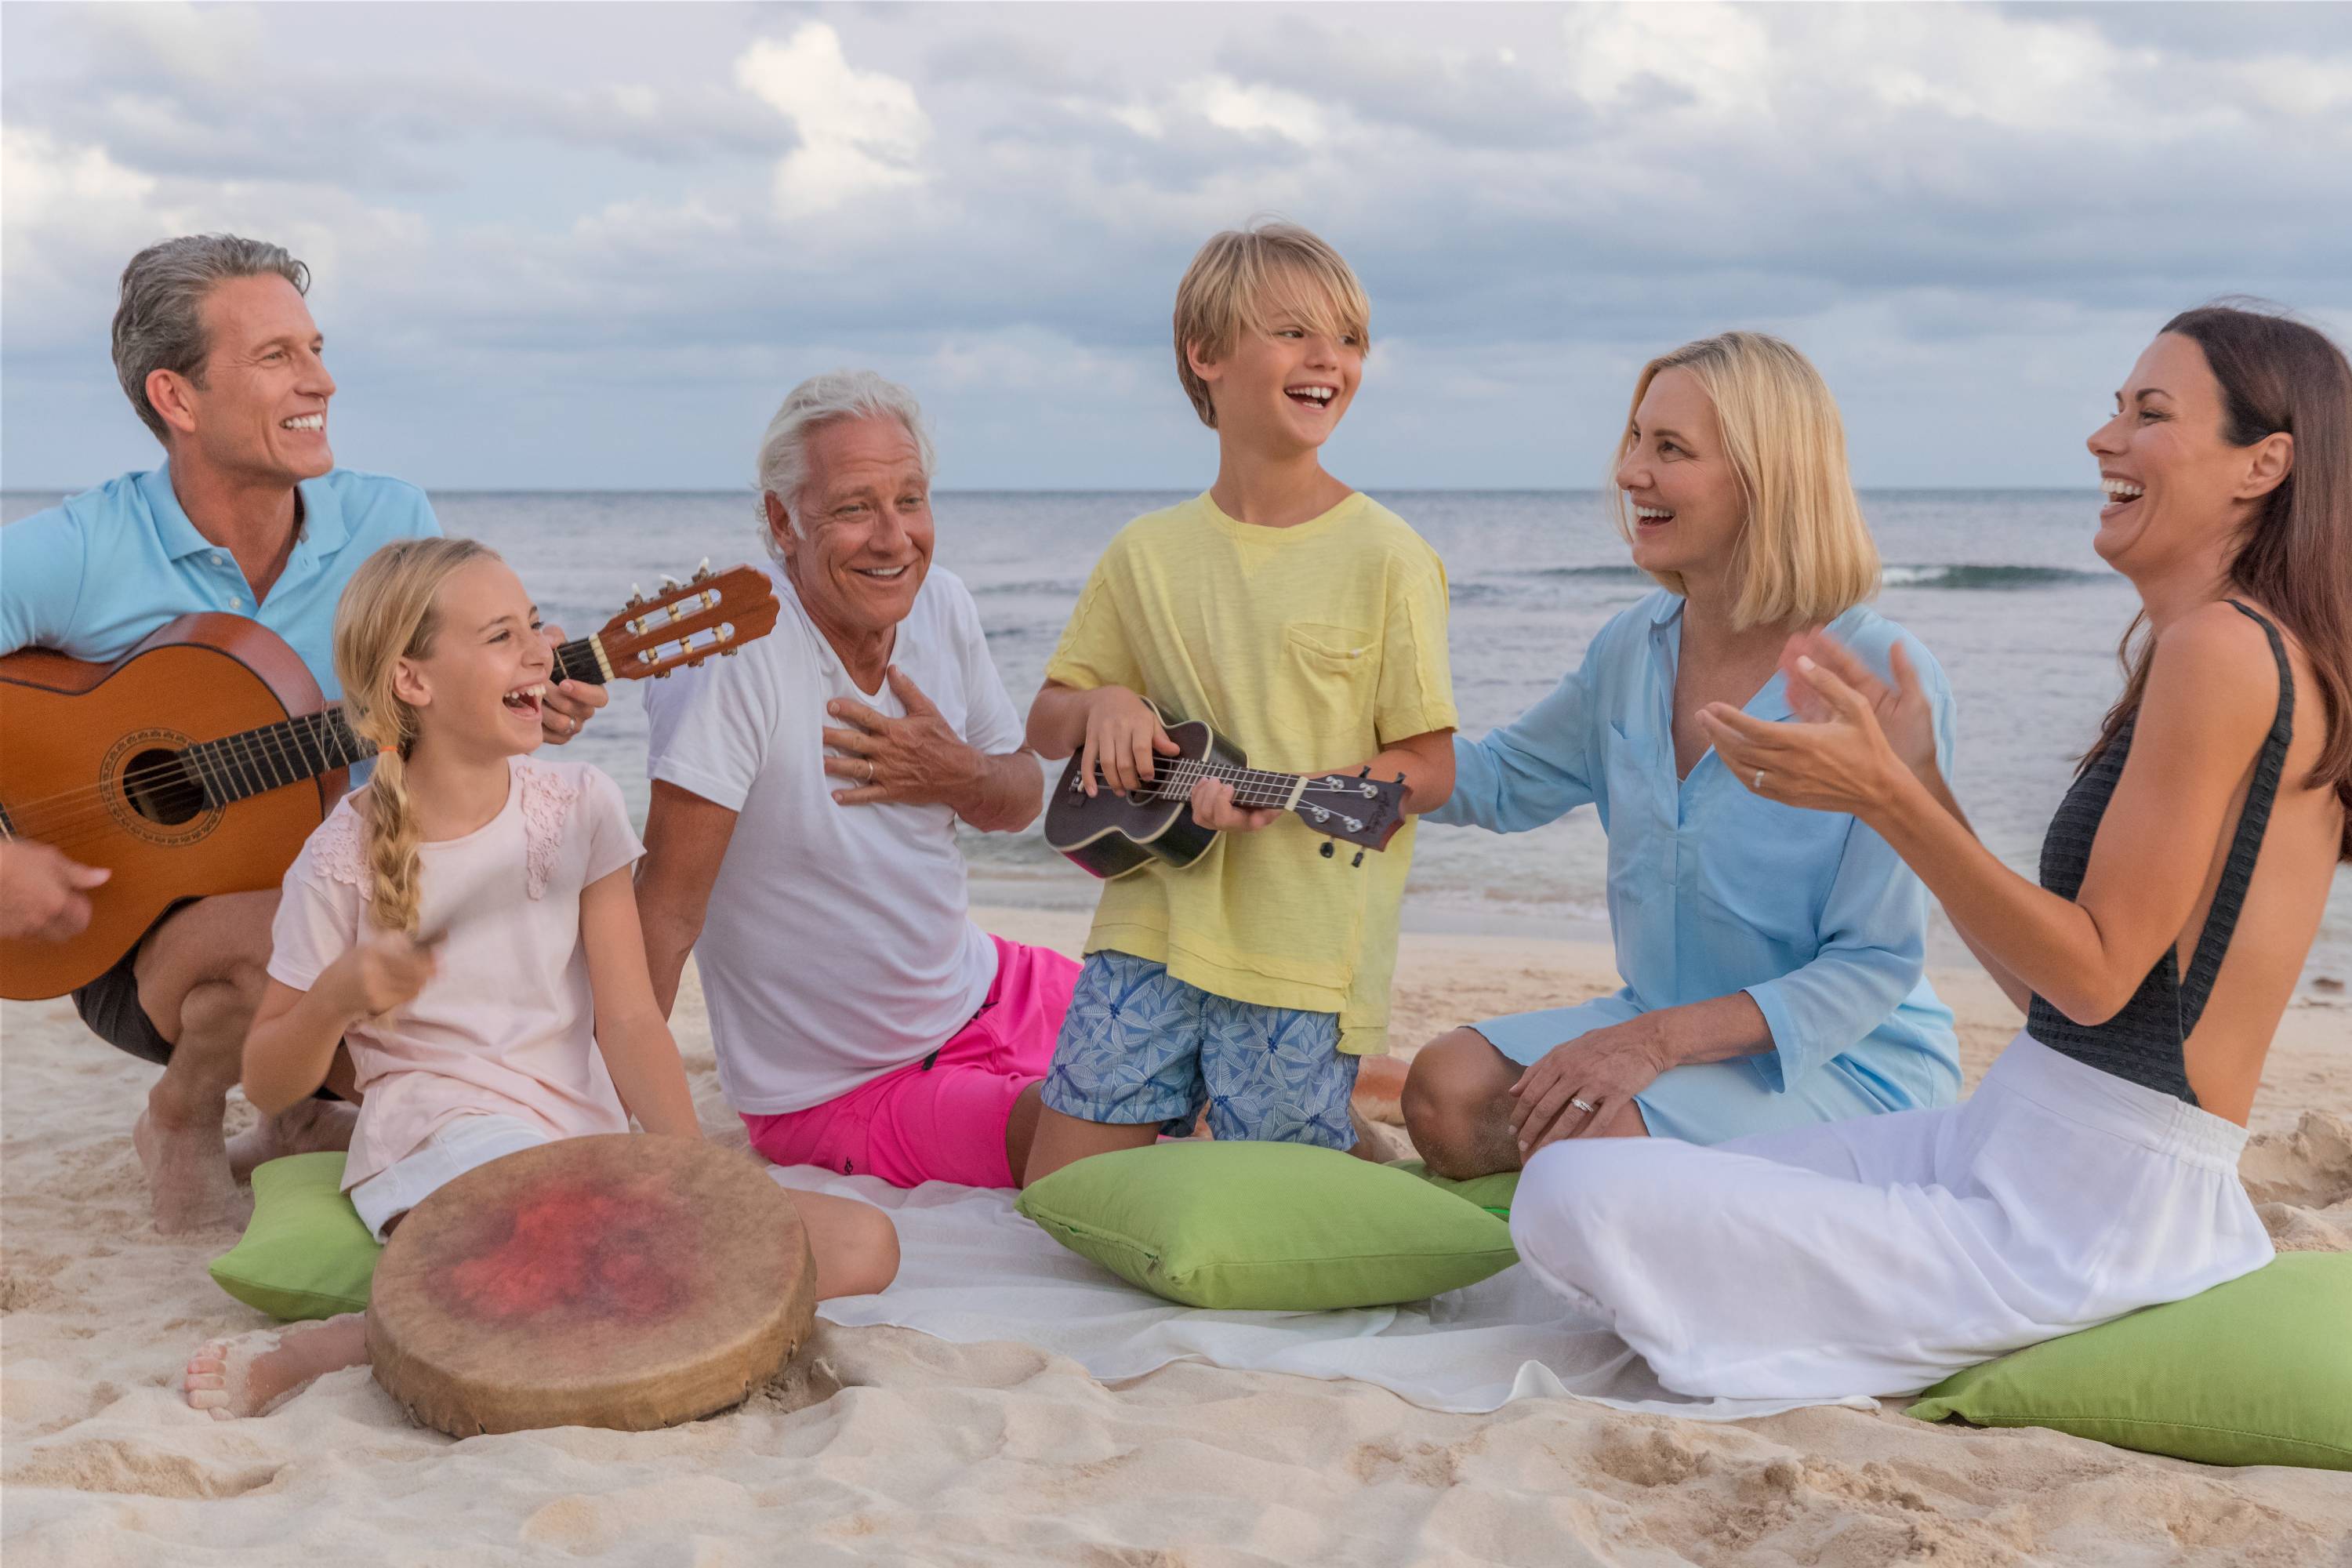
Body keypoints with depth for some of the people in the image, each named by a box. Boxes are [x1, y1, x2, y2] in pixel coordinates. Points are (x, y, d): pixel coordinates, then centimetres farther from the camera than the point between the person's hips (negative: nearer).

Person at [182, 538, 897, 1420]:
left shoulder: (577, 807, 5)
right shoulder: (346, 859, -4)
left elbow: (629, 1022, 0)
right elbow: (266, 1085, 4)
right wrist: (336, 998, -18)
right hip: (439, 1153, -5)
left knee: (861, 1246, -14)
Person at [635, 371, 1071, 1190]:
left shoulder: (942, 606, -4)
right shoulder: (732, 656, -25)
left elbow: (1022, 797, 9)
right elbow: (668, 907, -25)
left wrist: (957, 776, -14)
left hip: (985, 990, 7)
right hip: (844, 1091, -7)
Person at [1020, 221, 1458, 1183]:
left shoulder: (1386, 559, -5)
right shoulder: (1146, 554, 6)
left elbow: (1428, 771, -5)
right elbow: (1046, 726, 16)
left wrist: (1281, 792, -19)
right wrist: (1103, 707, -7)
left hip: (1304, 955, -3)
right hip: (1152, 925, 4)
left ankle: (1361, 1138, 26)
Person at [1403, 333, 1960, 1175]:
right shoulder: (1635, 647, 2)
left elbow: (1876, 964, -18)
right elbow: (1501, 780, 20)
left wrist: (1661, 1039, -27)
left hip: (1850, 1066, -5)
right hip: (1662, 1027, 6)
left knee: (1580, 1132, -29)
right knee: (1446, 1089, -19)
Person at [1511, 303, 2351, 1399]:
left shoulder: (2226, 647, -17)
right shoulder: (2245, 655, 14)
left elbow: (2097, 975, -20)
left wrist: (1885, 798, -22)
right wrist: (1917, 775, 11)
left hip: (2064, 1227, -10)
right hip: (2011, 1149, 10)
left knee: (1569, 1199, -17)